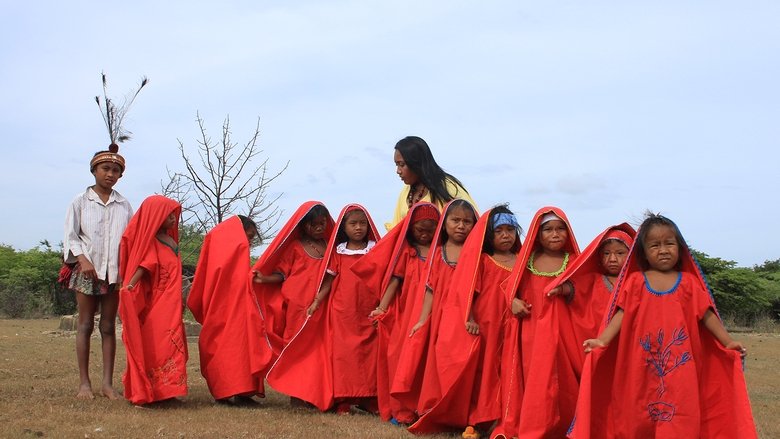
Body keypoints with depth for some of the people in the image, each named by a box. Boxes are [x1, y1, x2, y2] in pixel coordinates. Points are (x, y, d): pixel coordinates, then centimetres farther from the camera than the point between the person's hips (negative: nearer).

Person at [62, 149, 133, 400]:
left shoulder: (124, 205, 9)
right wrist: (83, 259, -15)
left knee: (108, 326, 3)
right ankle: (84, 382, 4)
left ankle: (108, 383, 4)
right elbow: (70, 236, 0)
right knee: (85, 325, 1)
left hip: (115, 271, 2)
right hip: (86, 270, -2)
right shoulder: (81, 202, 4)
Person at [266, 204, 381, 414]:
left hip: (368, 312, 0)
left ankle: (369, 398, 9)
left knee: (369, 353, 1)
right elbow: (329, 279, 7)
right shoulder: (338, 252, 7)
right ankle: (343, 400, 4)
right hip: (342, 311, 0)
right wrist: (316, 301, -4)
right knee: (343, 353, 0)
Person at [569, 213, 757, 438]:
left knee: (680, 416, -6)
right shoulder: (636, 281, 5)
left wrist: (728, 341, 0)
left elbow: (706, 314, 9)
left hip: (679, 366, 0)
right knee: (640, 420, 5)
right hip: (642, 365, 0)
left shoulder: (688, 282, 7)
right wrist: (602, 340, -12)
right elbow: (622, 314, 0)